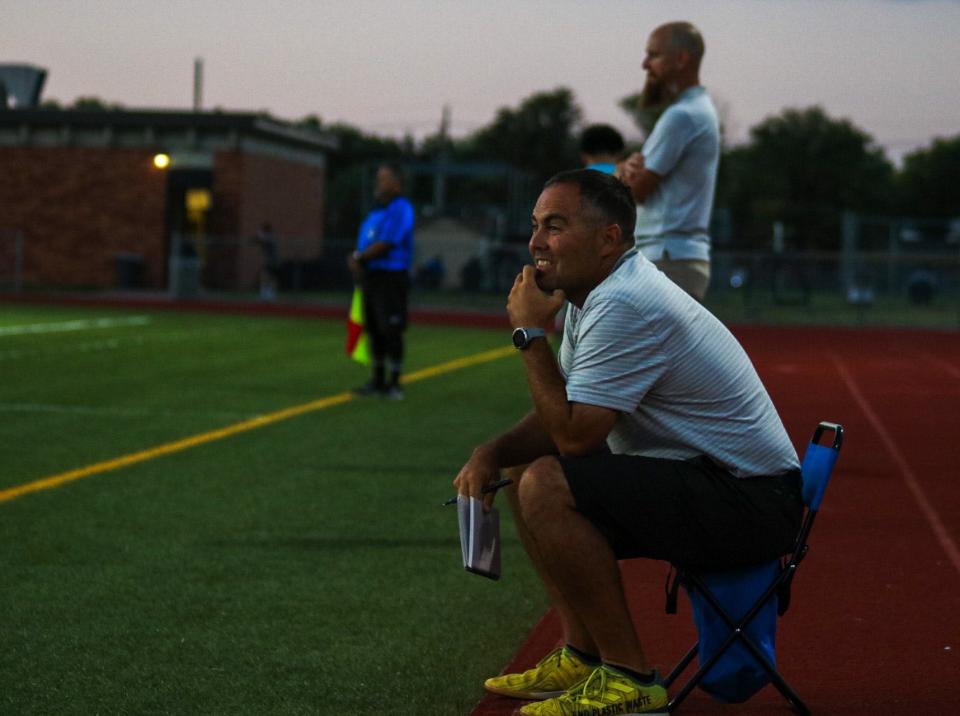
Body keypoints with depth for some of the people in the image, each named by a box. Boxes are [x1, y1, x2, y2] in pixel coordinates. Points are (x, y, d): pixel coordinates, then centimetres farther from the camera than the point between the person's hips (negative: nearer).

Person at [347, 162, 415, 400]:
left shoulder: (400, 210, -12)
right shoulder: (376, 211, 18)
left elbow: (384, 245, -19)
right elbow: (365, 242, 20)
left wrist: (358, 258, -8)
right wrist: (356, 262, 1)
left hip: (391, 277, -9)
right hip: (371, 276, 9)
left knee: (391, 331, -7)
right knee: (375, 330, 12)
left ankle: (394, 384, 0)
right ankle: (378, 380, 19)